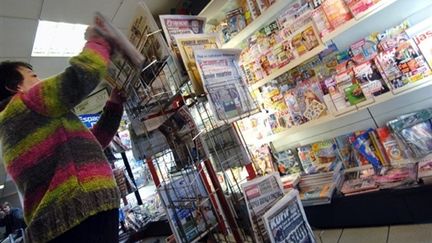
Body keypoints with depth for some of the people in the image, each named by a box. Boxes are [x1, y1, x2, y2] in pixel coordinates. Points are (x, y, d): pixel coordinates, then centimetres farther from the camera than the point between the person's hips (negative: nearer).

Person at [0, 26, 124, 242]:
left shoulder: (35, 127, 31)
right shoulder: (20, 106, 1)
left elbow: (94, 140, 29)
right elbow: (79, 78, -14)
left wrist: (115, 101, 26)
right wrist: (97, 40, 5)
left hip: (83, 214, 10)